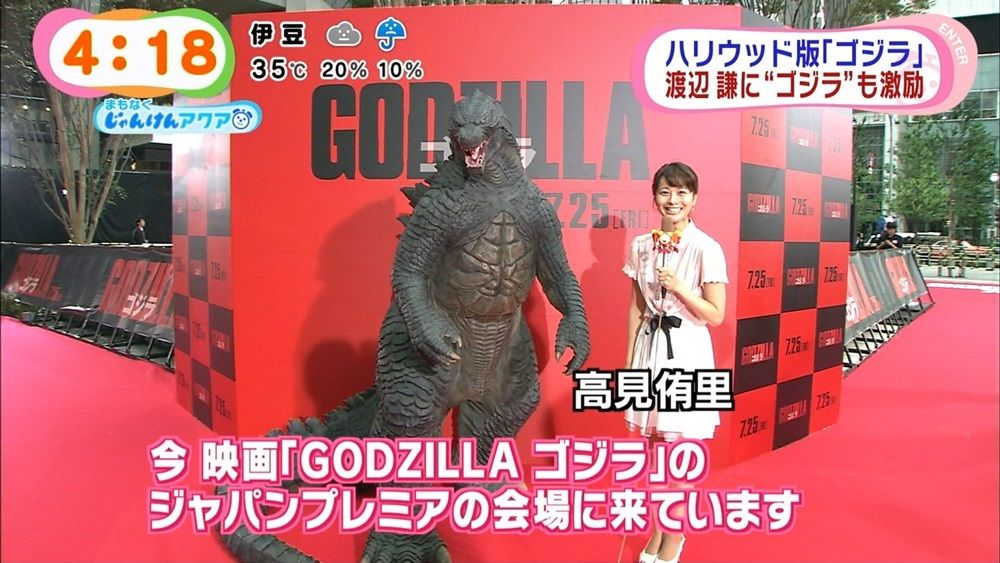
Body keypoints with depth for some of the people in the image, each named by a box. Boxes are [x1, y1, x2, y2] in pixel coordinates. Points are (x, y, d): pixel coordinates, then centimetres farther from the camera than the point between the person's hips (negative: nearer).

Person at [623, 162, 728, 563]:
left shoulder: (706, 249, -10)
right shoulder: (641, 245, 4)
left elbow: (715, 315, -9)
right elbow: (637, 308, 9)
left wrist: (678, 286, -21)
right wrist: (629, 358, 7)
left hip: (686, 350, -4)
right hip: (649, 346, 4)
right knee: (654, 446, 14)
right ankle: (658, 528, 31)